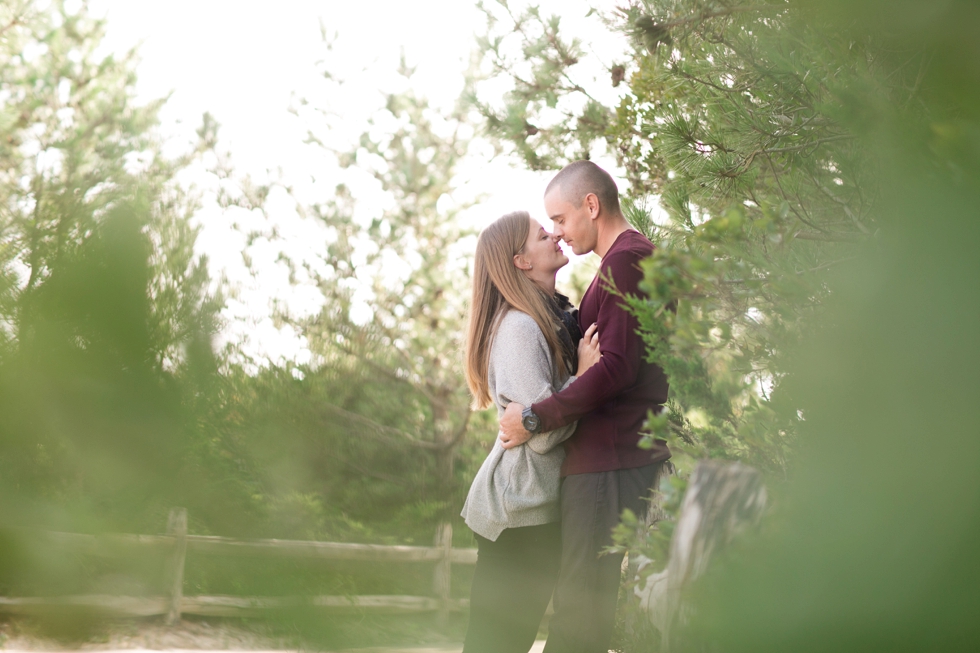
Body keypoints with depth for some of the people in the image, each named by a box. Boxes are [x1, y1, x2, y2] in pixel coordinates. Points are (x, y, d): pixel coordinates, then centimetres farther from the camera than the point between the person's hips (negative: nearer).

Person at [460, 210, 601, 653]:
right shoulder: (519, 327, -16)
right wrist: (583, 376, -17)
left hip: (538, 503, 9)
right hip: (520, 505, -9)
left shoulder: (555, 319, 15)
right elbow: (542, 431, -22)